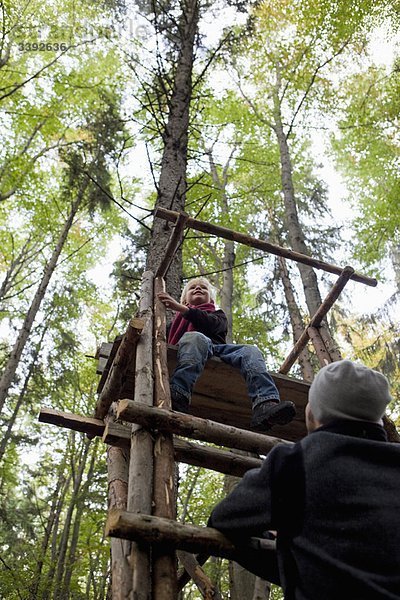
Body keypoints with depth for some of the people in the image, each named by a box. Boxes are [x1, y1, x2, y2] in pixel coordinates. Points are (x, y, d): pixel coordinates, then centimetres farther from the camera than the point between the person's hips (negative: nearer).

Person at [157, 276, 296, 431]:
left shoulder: (218, 315, 36)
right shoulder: (179, 318, 41)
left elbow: (210, 324, 9)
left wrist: (181, 308, -3)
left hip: (218, 348, 2)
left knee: (250, 351, -25)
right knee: (195, 337, -37)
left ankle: (265, 405, -49)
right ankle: (178, 397, -61)